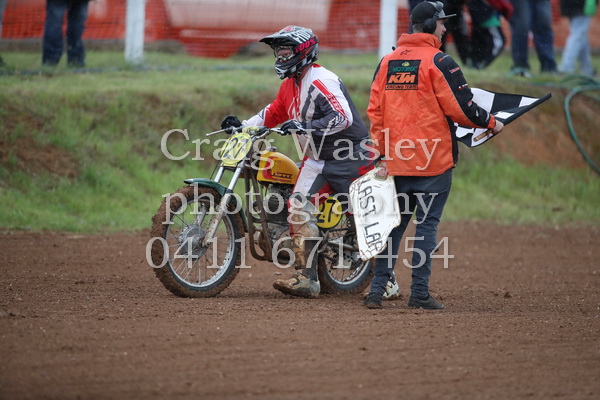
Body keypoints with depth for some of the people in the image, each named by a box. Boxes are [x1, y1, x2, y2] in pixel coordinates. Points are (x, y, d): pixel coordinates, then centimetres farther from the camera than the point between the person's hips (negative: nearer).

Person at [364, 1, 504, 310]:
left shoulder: (387, 62, 10)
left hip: (396, 162, 6)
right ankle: (419, 293, -2)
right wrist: (490, 123, 5)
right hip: (433, 159, -6)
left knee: (394, 223, 11)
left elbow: (375, 111, 8)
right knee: (427, 223, 0)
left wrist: (382, 156, 10)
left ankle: (377, 289, 6)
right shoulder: (439, 61, -10)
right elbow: (461, 108, -12)